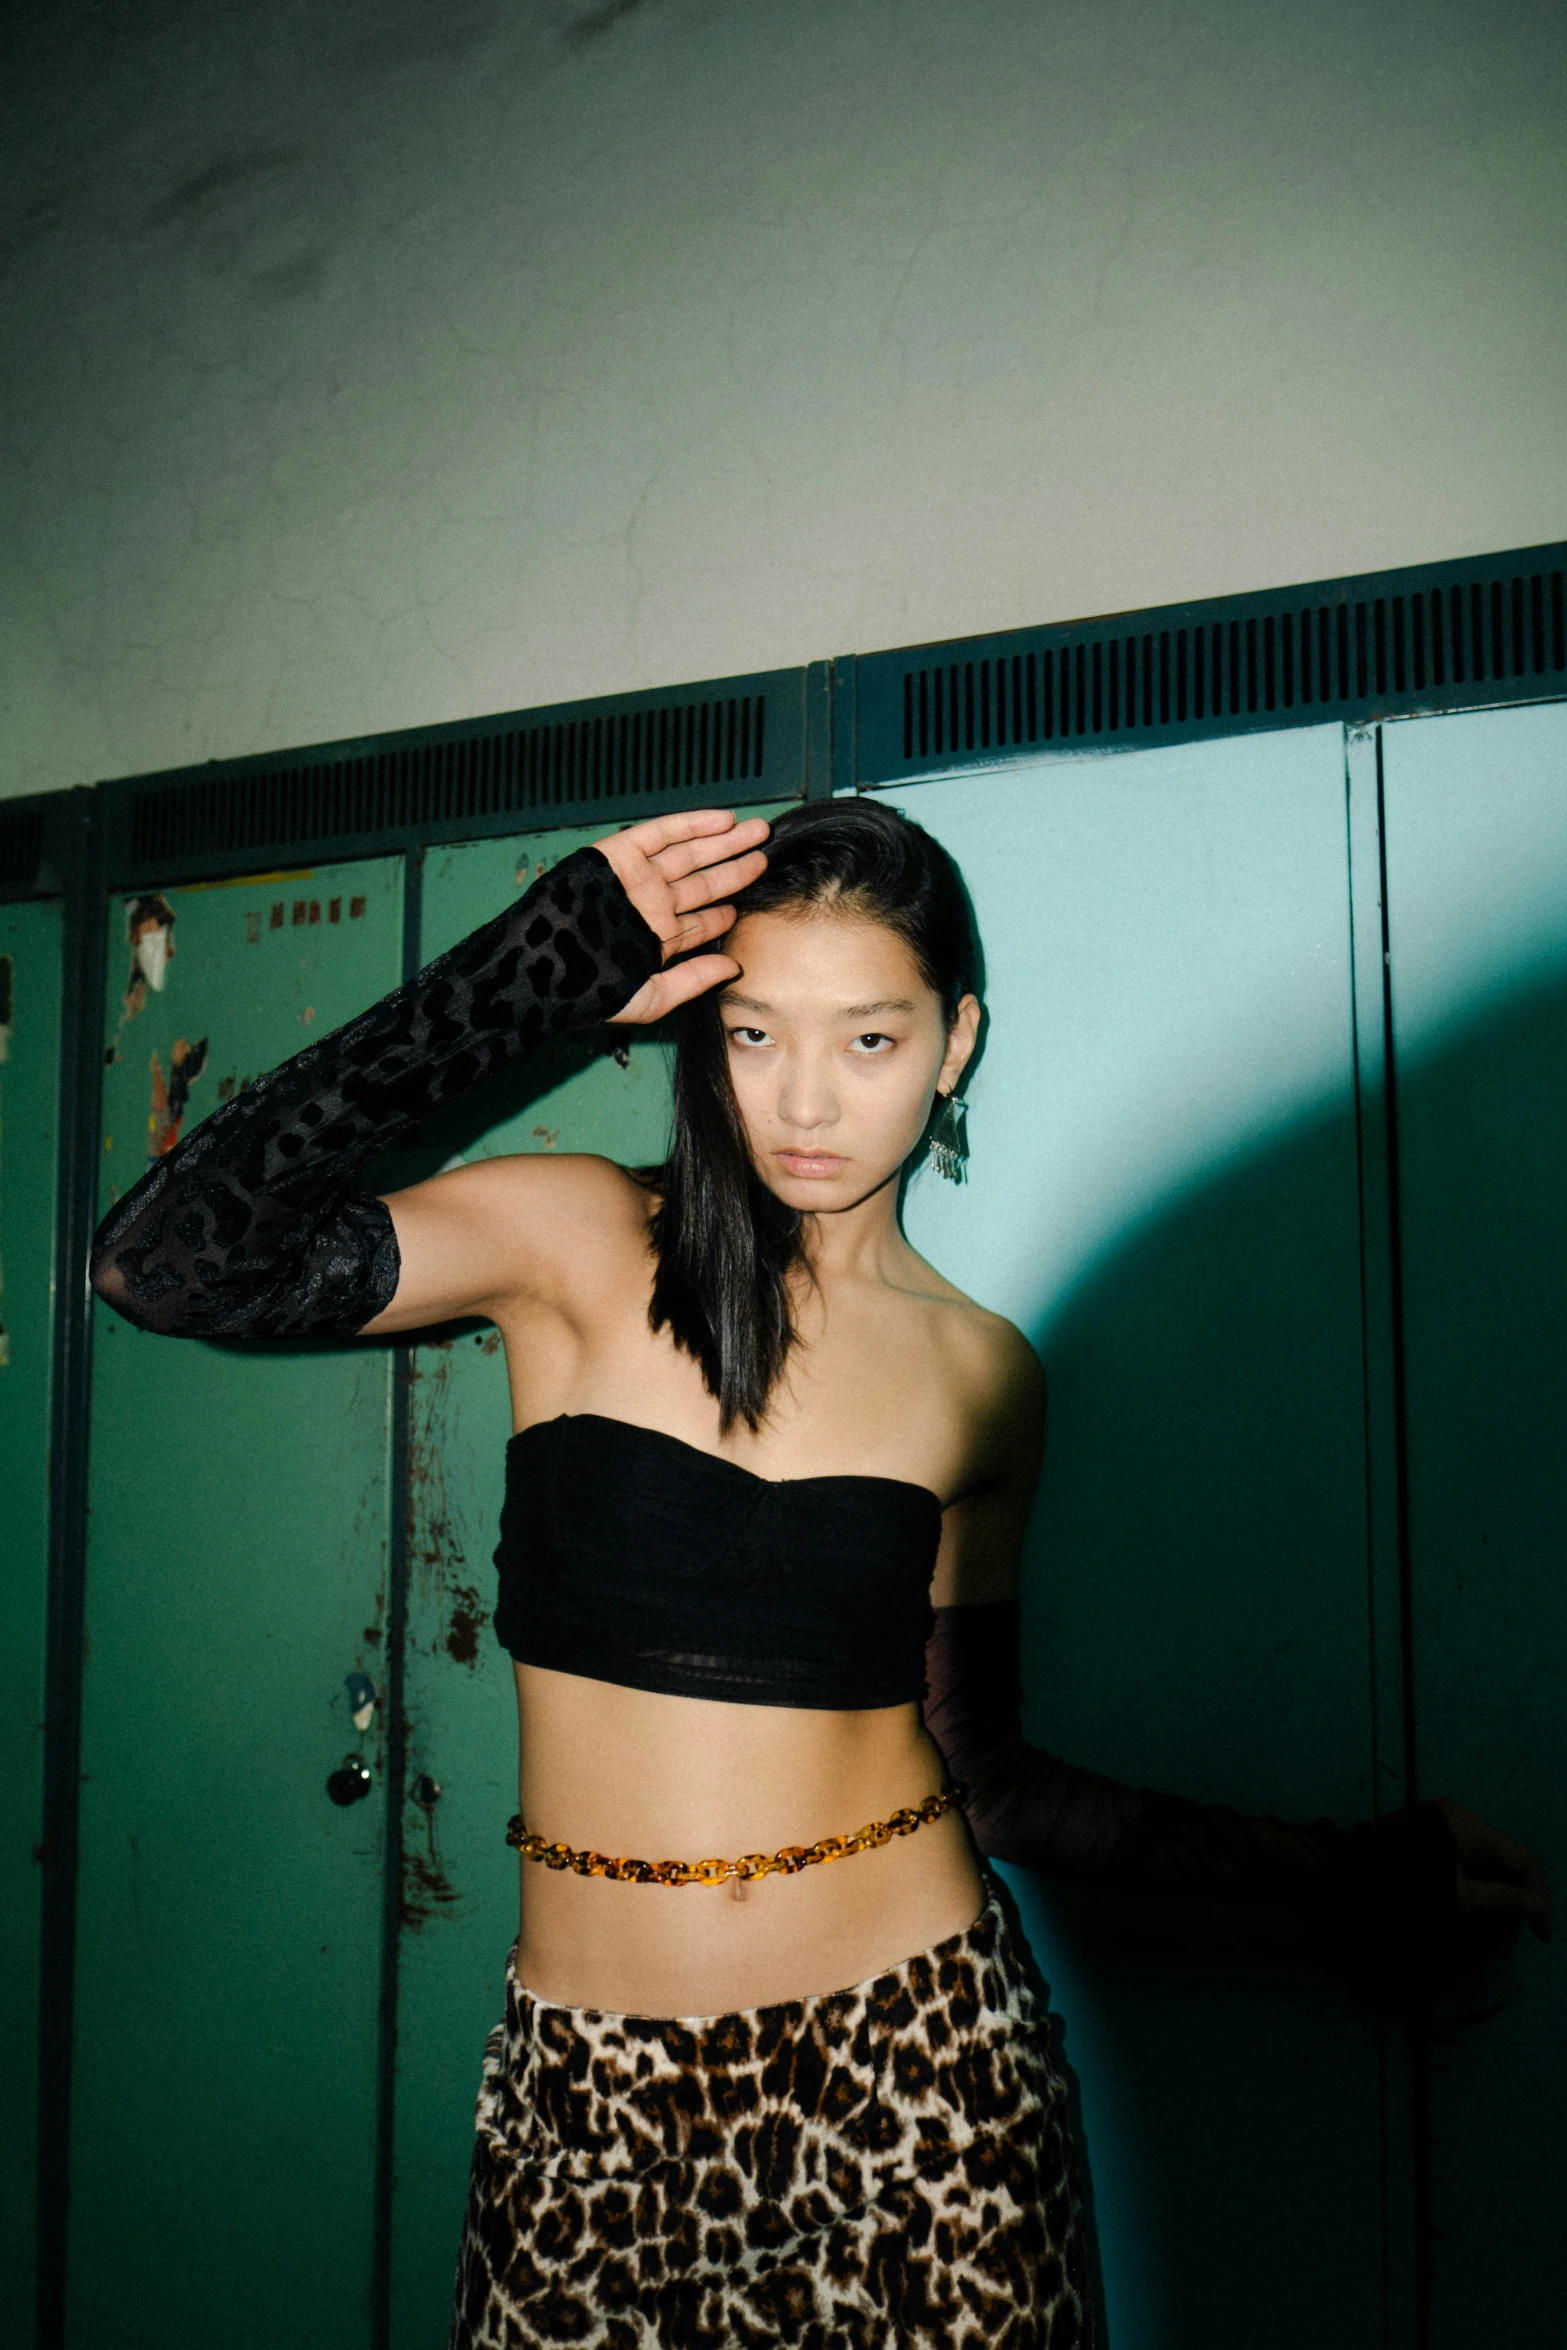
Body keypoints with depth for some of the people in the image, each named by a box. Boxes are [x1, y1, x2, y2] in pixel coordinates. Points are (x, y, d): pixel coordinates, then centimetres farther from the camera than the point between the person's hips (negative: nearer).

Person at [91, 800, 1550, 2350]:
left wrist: (1351, 1872, 3)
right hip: (591, 2092, -1)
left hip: (914, 2063, 2)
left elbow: (983, 1779, 6)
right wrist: (537, 975, -19)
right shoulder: (580, 1244, -5)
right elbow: (170, 1265, -19)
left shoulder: (981, 1378, 2)